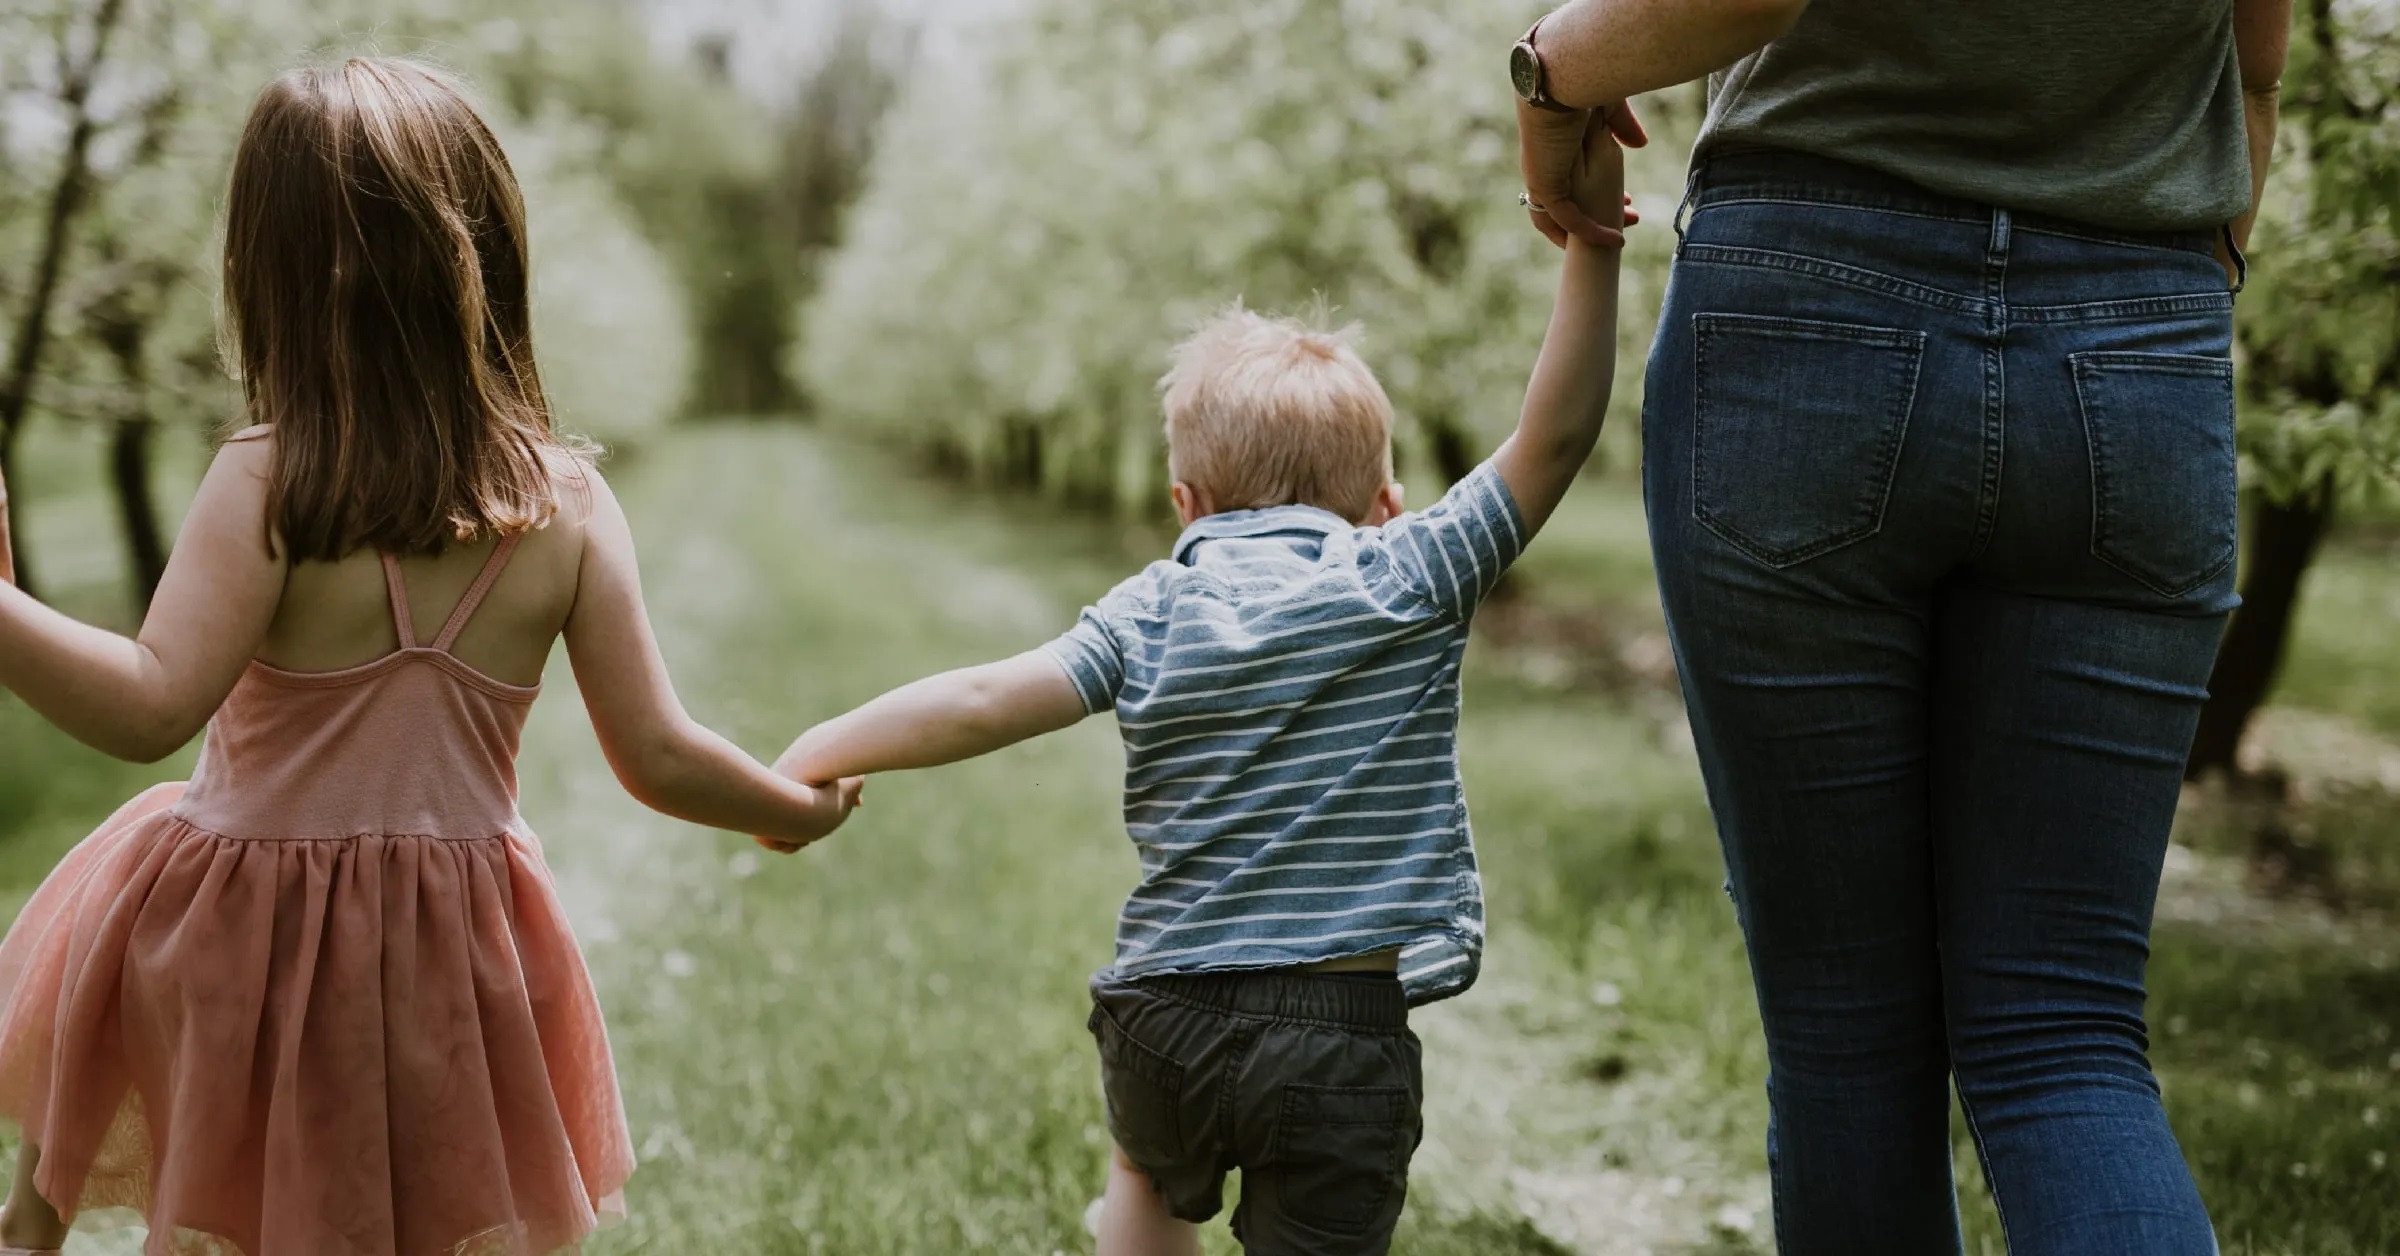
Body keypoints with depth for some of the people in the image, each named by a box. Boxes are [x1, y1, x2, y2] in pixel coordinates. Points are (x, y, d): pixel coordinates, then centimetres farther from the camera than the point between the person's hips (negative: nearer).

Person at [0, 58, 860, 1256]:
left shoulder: (263, 483, -18)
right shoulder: (569, 506, -9)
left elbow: (149, 706, -28)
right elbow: (659, 760, -6)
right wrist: (801, 808, 11)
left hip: (234, 938, -3)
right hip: (453, 960, 3)